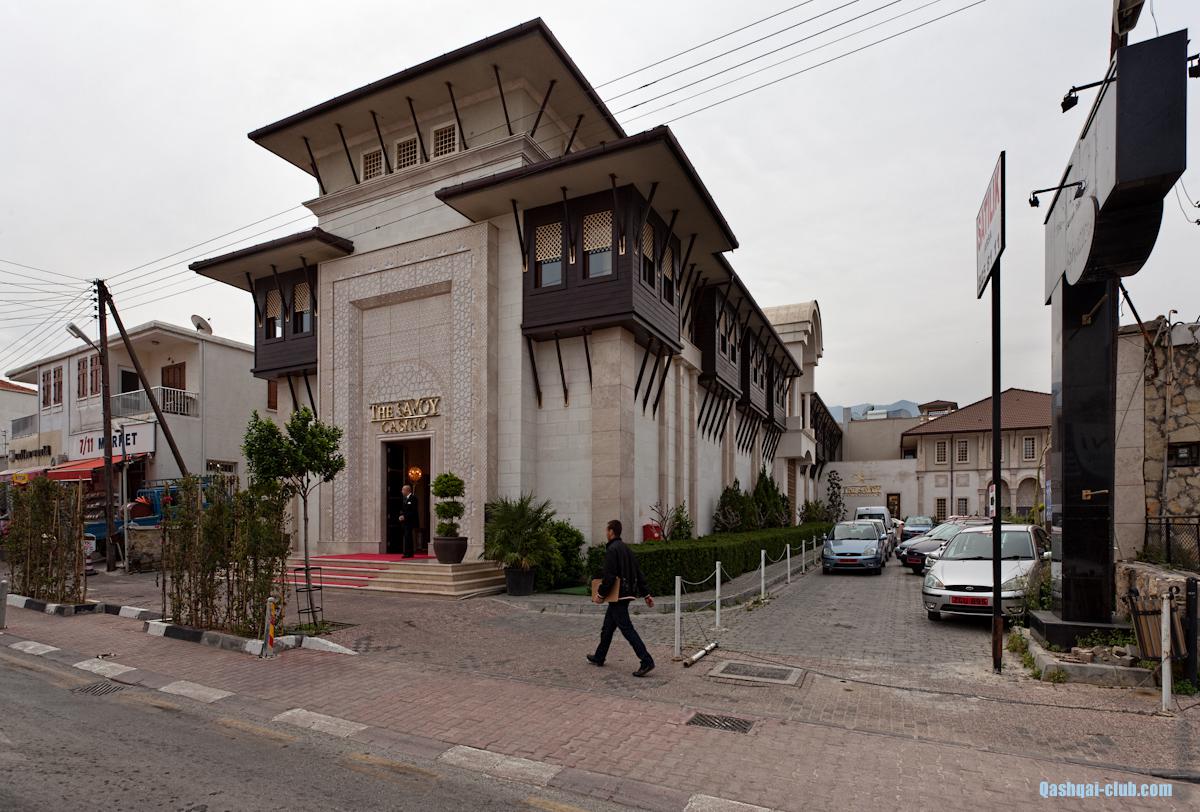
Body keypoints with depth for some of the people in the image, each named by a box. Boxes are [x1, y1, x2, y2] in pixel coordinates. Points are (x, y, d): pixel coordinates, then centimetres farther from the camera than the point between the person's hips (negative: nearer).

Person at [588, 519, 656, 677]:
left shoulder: (612, 550, -15)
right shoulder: (627, 548, 14)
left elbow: (609, 577, -22)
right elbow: (639, 574, 15)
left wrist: (600, 595, -12)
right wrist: (646, 594, 17)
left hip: (617, 597, -10)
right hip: (627, 594, 10)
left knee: (627, 629, -8)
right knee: (608, 627, 20)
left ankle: (646, 661, -12)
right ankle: (599, 657, 33)